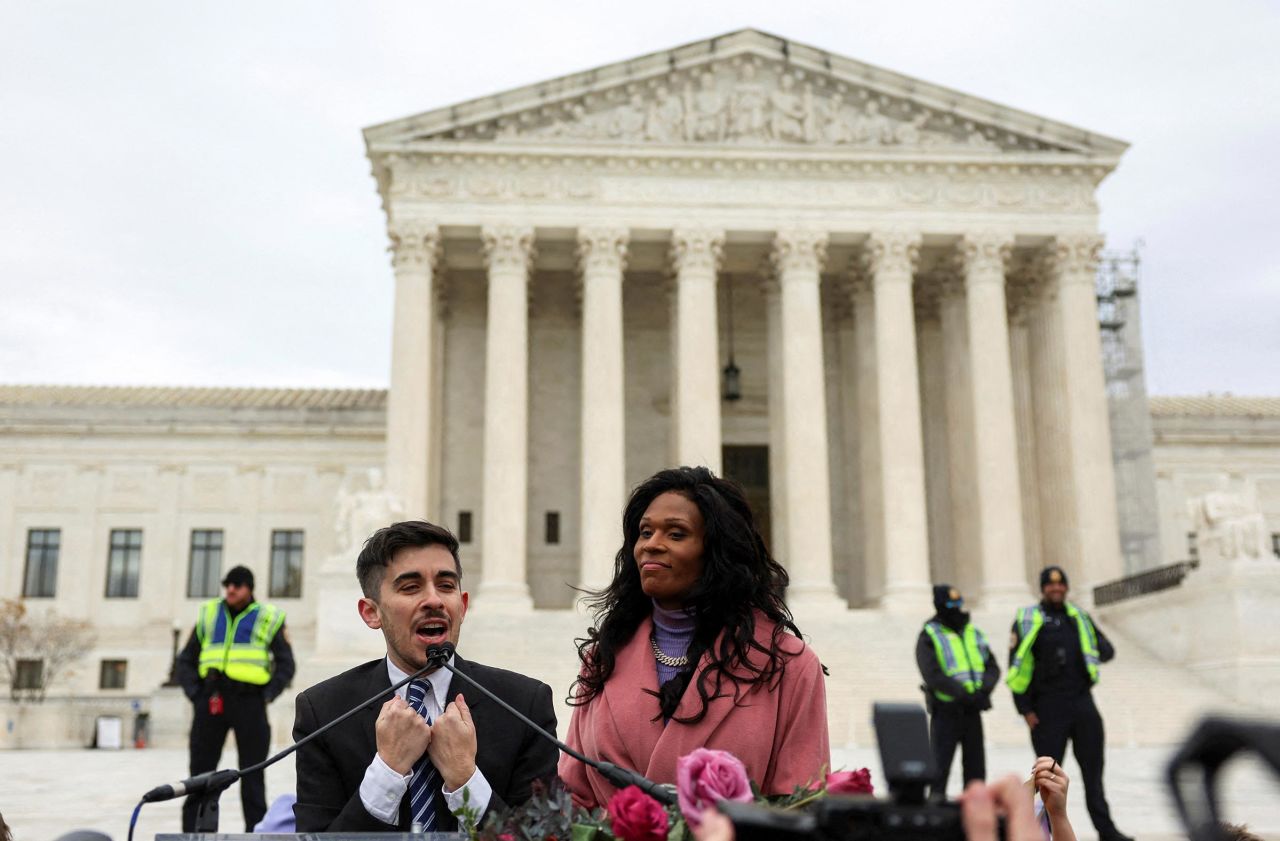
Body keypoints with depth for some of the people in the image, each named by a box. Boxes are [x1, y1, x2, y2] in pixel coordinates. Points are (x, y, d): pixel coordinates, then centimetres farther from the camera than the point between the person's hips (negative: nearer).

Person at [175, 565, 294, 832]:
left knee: (252, 775, 2)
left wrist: (267, 695, -4)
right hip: (210, 700, 2)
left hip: (249, 702, -2)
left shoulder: (268, 618, 9)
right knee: (200, 772, 3)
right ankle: (191, 830, 8)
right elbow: (185, 661, 17)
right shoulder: (208, 614, 16)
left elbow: (286, 665, 8)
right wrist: (194, 692, 2)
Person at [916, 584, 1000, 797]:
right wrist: (963, 693, -21)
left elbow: (992, 667, 11)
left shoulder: (974, 633, 14)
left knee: (975, 764, 11)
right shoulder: (929, 637, -6)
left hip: (973, 709, 6)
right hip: (945, 710, -6)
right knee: (940, 763, -2)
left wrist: (984, 688, -9)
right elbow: (933, 675, -16)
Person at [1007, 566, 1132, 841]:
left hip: (1082, 702, 4)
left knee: (1093, 769, 7)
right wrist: (1026, 709, -8)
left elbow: (1106, 649, 16)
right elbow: (1017, 667, -3)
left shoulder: (1079, 618, 12)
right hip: (1048, 709, -4)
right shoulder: (1027, 620, -2)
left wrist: (1099, 649, -8)